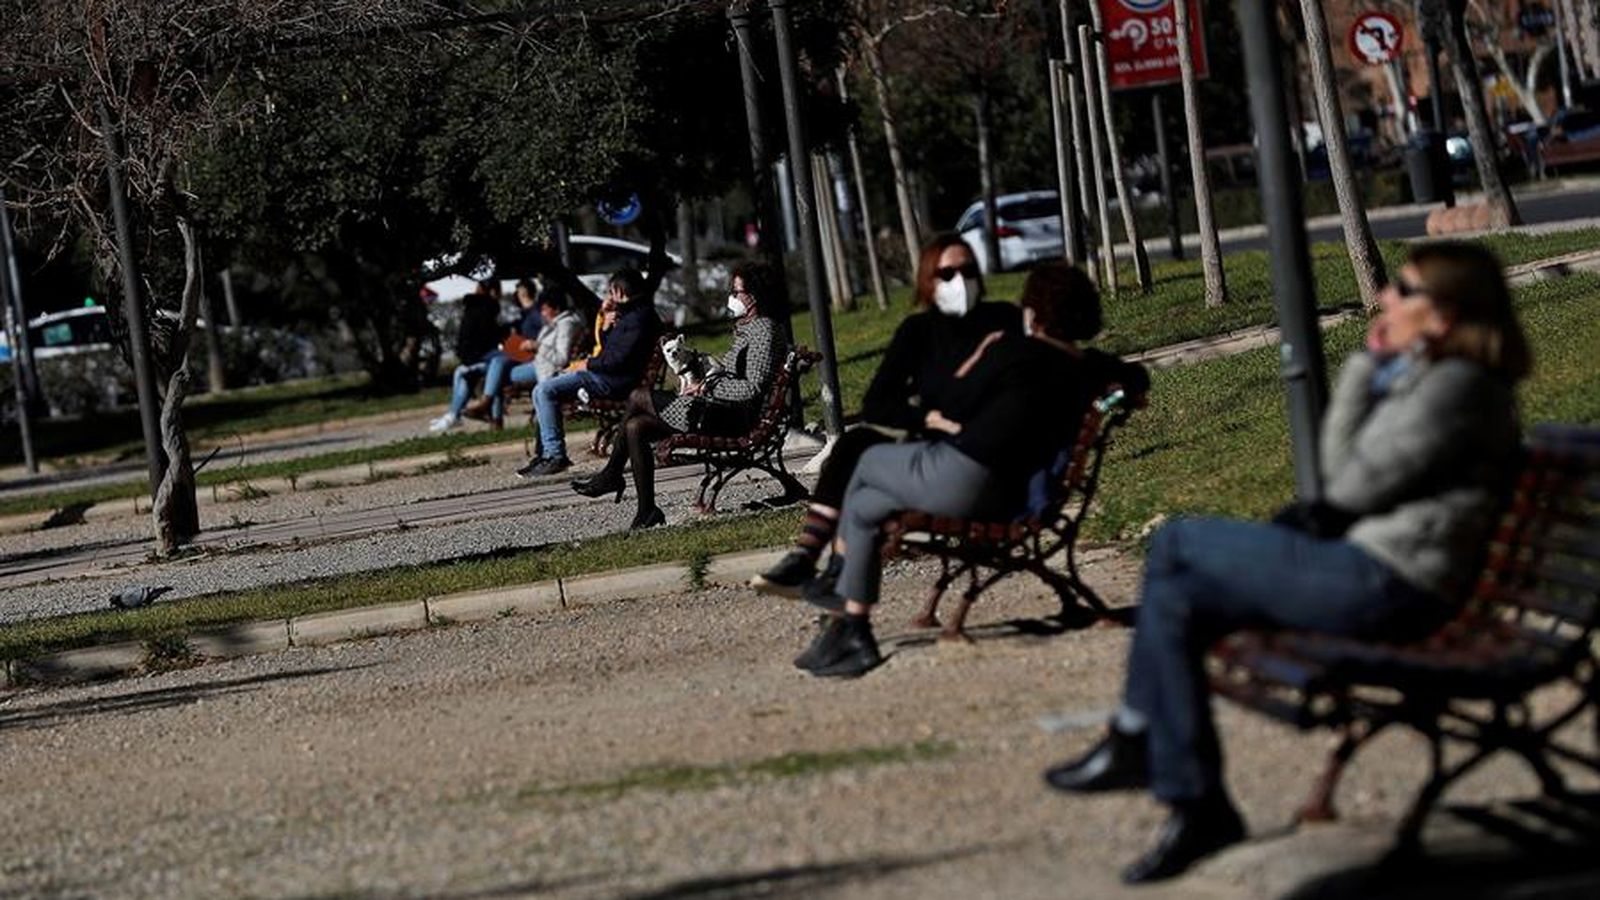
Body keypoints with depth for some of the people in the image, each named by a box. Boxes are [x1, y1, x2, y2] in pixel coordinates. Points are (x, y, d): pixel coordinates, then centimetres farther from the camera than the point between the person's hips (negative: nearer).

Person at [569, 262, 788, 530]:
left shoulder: (765, 330, -12)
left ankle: (611, 475, 3)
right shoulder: (746, 328, 20)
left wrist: (707, 387, -15)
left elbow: (752, 388, -20)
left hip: (731, 417, -11)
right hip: (721, 411, 11)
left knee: (638, 398, -11)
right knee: (635, 427, 5)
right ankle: (647, 511, 5)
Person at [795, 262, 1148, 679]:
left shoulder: (1014, 351, -12)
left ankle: (840, 564, 37)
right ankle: (852, 632, 25)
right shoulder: (1091, 369, 5)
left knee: (869, 460, 24)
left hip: (956, 476, -7)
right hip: (1011, 500, 7)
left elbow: (951, 407, -6)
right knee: (863, 507, 24)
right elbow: (1137, 378, 27)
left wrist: (976, 358, 9)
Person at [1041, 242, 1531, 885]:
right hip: (1370, 572, 10)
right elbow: (1341, 466, 15)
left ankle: (1134, 738, 5)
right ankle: (1197, 807, 3)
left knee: (1175, 544, -7)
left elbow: (1358, 487, -13)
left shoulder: (1457, 386, -13)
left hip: (1382, 584, -10)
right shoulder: (1419, 377, 19)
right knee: (1174, 601, 3)